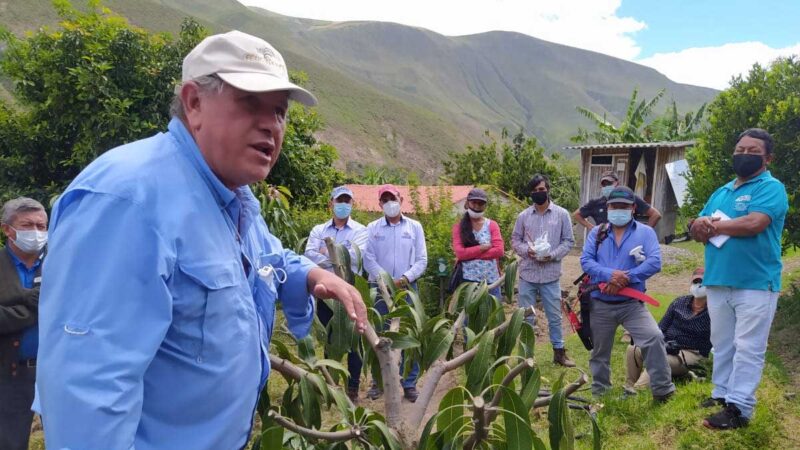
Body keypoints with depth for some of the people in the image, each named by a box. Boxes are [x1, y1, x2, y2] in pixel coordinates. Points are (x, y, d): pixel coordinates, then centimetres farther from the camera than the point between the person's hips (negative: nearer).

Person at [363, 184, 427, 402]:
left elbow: (422, 260, 2)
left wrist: (405, 278, -13)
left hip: (407, 288, 0)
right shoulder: (372, 228, 5)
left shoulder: (414, 227, 6)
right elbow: (368, 260, -2)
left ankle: (410, 384, 9)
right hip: (380, 288, 0)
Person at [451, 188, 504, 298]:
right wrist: (483, 247, -10)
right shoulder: (459, 227, 5)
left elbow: (499, 251, -5)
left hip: (491, 280, 1)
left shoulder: (492, 225, 7)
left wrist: (470, 254, -8)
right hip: (468, 280, -1)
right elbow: (460, 253, -8)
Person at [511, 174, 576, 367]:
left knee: (554, 316, 10)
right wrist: (527, 250, -13)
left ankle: (559, 351, 24)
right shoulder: (523, 215, 2)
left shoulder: (562, 214, 0)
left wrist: (552, 255, -15)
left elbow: (568, 241, 1)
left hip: (551, 274, -1)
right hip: (527, 273, 1)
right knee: (526, 317, 10)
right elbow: (515, 240, 7)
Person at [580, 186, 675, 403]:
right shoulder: (596, 232, 6)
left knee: (653, 338, -22)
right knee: (600, 352, 14)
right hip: (600, 304, 2)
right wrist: (610, 275, -22)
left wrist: (625, 278, -22)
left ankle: (662, 390, -7)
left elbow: (654, 262, -14)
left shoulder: (645, 232, 0)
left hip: (632, 303, -2)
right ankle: (599, 393, 33)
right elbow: (585, 260, -5)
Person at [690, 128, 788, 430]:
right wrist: (701, 225, -11)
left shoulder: (771, 188, -5)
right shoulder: (721, 192, 17)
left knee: (747, 349, -3)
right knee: (722, 345, 14)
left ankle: (739, 409, 0)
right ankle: (722, 394, 23)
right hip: (718, 282, 7)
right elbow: (697, 231, 14)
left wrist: (712, 225, -7)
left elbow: (754, 224, -22)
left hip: (756, 284, -7)